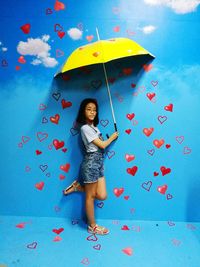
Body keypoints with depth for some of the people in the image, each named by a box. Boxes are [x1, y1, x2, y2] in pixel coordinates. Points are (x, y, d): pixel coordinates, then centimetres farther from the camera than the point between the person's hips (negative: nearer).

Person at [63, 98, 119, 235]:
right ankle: (92, 226, 23)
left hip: (98, 162, 9)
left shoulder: (93, 126, 14)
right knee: (90, 197, 6)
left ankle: (78, 186, 22)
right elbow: (102, 145, -12)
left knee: (102, 196, 6)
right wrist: (112, 137, 2)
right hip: (91, 162, -9)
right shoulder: (85, 128, -14)